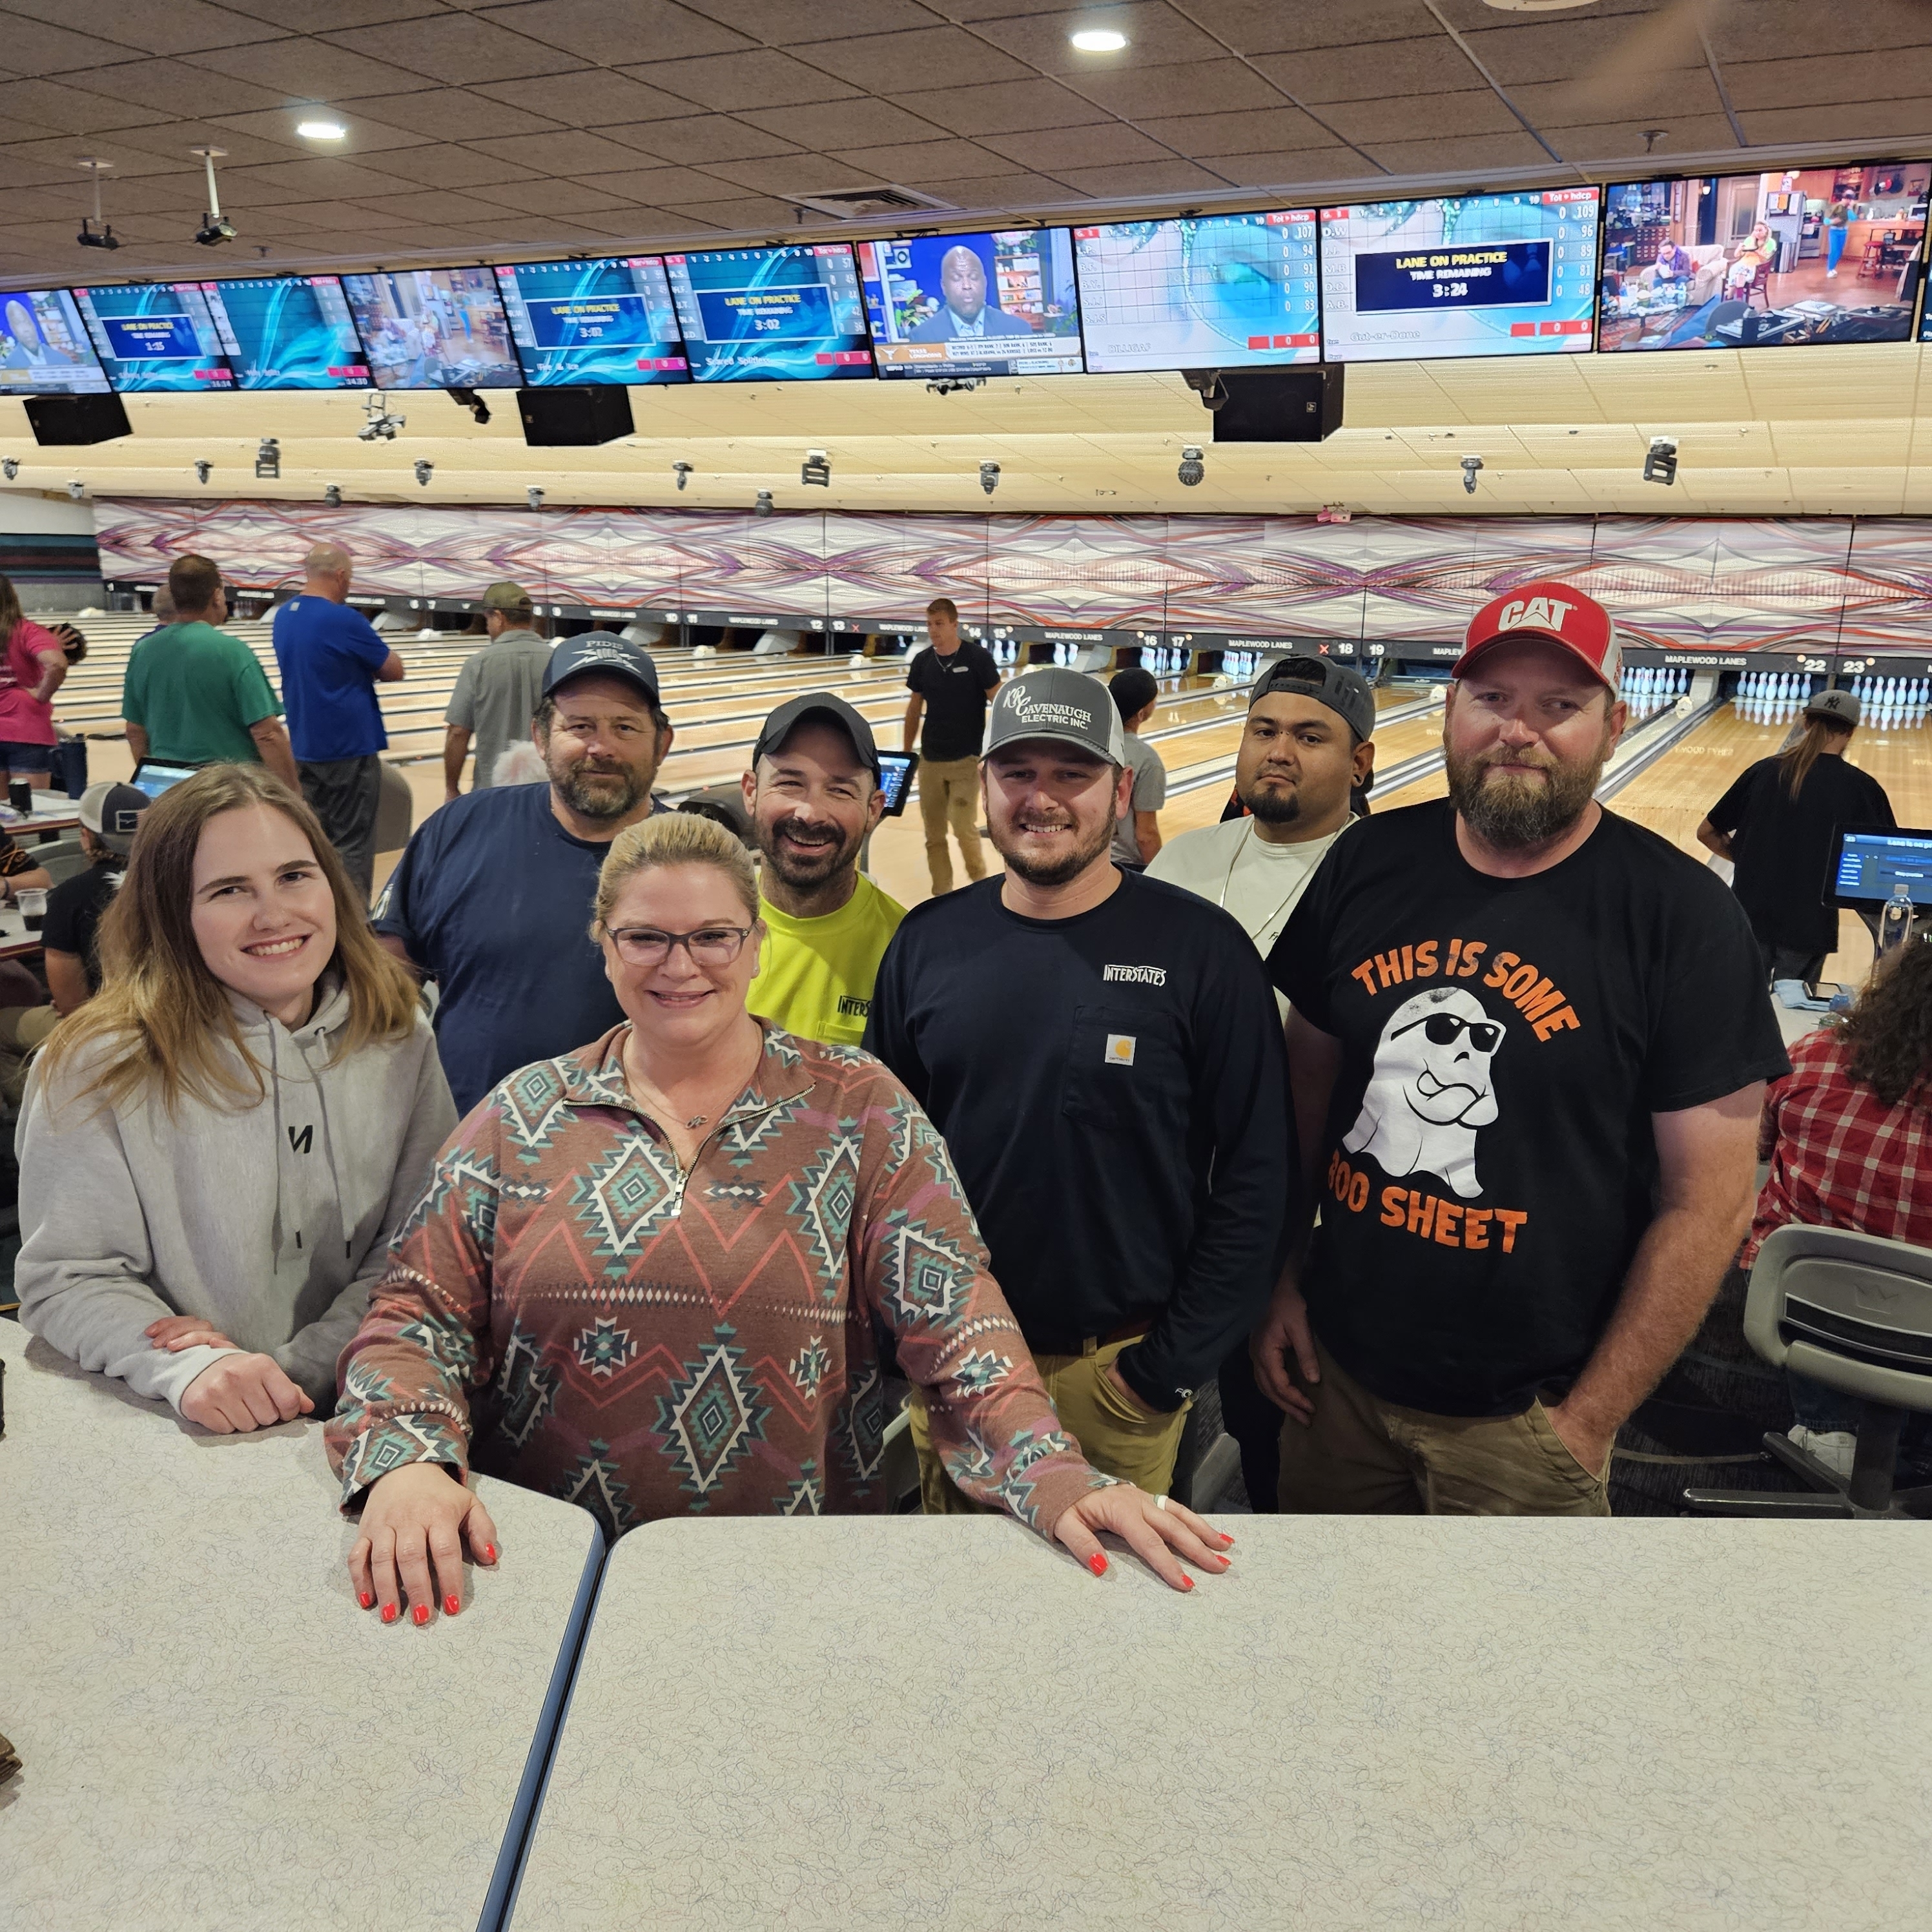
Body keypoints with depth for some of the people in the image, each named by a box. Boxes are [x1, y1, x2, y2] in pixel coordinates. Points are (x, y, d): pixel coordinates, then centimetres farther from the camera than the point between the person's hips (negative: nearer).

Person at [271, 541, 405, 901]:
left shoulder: (284, 616, 6)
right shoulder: (344, 620, -18)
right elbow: (394, 671, -9)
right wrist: (372, 663, 9)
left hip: (305, 748, 7)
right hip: (349, 749, -7)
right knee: (352, 845, -1)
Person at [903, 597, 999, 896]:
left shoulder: (978, 657, -9)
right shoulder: (922, 661, 2)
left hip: (966, 759, -4)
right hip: (930, 760, 4)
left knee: (964, 828, -9)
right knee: (934, 833, 5)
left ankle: (980, 882, 16)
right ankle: (942, 894, 15)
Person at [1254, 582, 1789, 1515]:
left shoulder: (1682, 918, -13)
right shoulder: (1368, 862, -3)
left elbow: (1708, 1202, -11)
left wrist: (1587, 1423, -10)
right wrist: (1281, 1285, 4)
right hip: (1335, 1368, 4)